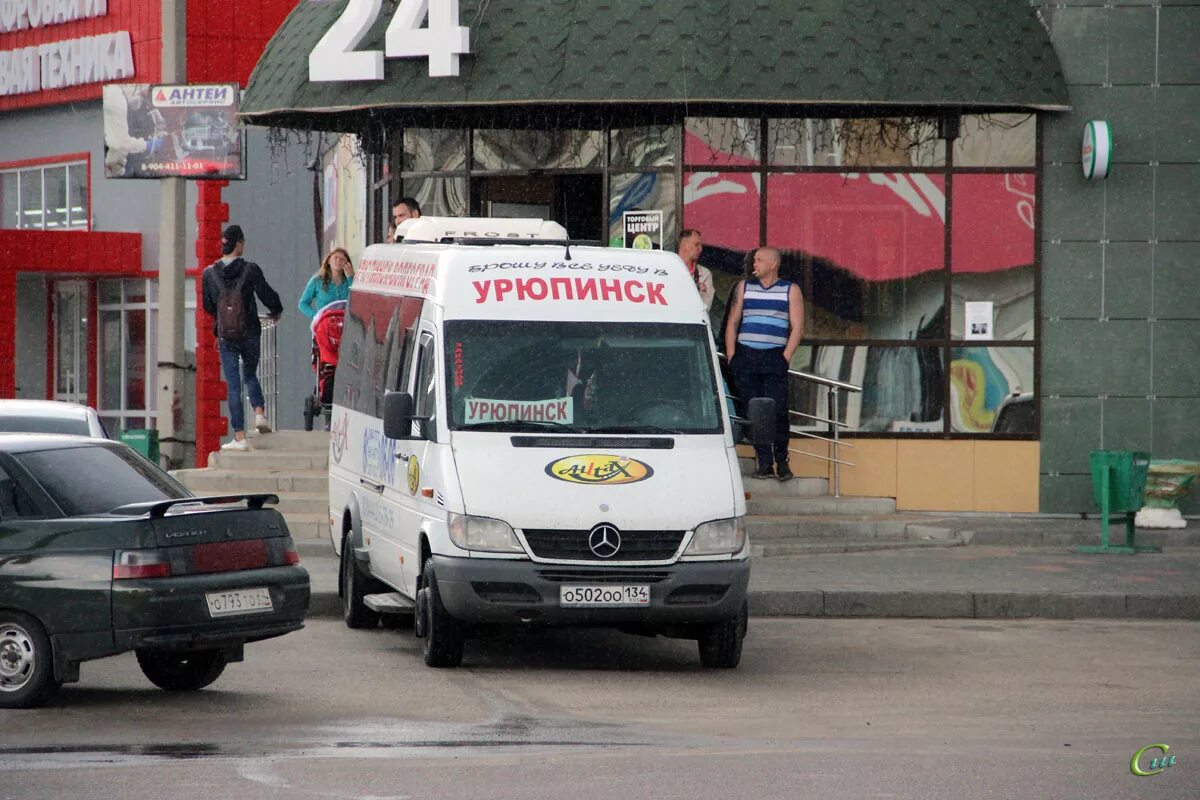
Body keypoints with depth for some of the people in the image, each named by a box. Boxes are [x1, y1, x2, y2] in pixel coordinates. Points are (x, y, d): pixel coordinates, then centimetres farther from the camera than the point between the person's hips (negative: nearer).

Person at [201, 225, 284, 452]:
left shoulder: (209, 274, -2)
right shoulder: (250, 270, -10)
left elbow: (207, 306, 8)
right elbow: (267, 294, -4)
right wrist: (276, 311, 18)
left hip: (225, 337, 1)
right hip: (250, 334, -1)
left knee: (233, 385, 4)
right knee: (250, 375, 24)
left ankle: (240, 437, 1)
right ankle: (259, 412, 3)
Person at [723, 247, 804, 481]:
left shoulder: (790, 290, 7)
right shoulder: (744, 287, 15)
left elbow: (797, 327, 3)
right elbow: (732, 322, 15)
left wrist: (785, 358, -7)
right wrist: (731, 356, 5)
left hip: (774, 357, -3)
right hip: (745, 355, 3)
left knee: (777, 410, -12)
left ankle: (782, 461, -1)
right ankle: (764, 464, 2)